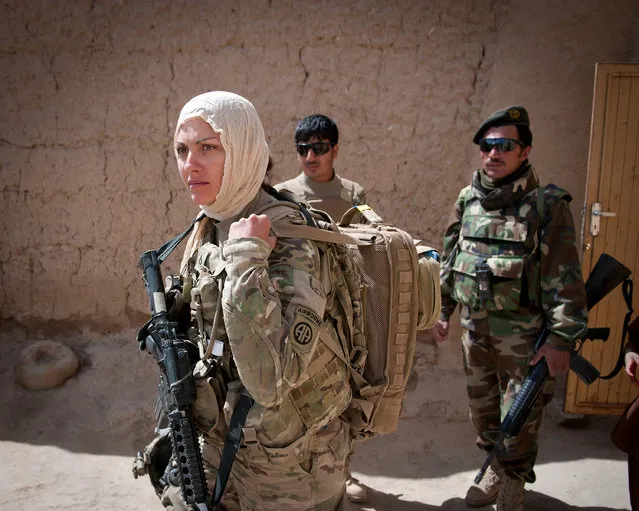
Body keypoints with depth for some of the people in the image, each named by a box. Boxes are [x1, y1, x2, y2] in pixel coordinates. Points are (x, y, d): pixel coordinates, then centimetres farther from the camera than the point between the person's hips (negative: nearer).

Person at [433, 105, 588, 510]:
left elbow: (565, 280, -13)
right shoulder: (468, 201, 4)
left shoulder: (547, 205, -12)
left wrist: (562, 340, -16)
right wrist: (443, 311, 14)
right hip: (475, 328, 5)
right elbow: (449, 261, 12)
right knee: (482, 409, 19)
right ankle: (495, 471, 42)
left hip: (522, 334, -5)